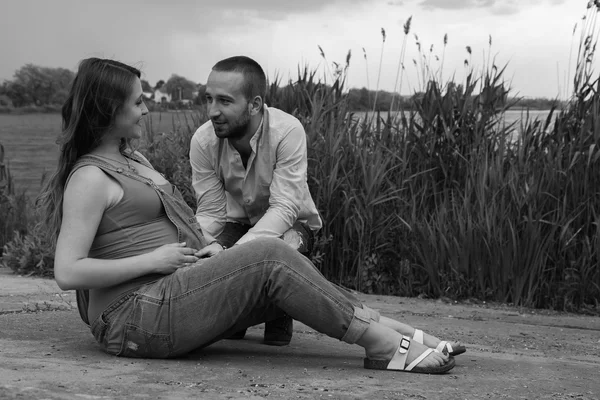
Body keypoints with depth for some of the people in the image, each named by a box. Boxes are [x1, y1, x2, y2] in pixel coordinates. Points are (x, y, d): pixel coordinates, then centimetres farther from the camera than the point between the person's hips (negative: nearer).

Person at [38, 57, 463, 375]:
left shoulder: (133, 160, 20)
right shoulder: (89, 178, -10)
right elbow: (68, 273, -18)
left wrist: (208, 246, 4)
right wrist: (154, 259, -16)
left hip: (175, 293, 9)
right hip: (138, 314, -9)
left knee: (282, 267, -8)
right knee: (269, 256, -21)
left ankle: (387, 329, -12)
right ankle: (384, 343, -18)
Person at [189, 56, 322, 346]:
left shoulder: (287, 131, -29)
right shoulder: (203, 140, -18)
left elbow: (284, 208, -33)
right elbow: (211, 213, -15)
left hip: (289, 223, -3)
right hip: (237, 222, 3)